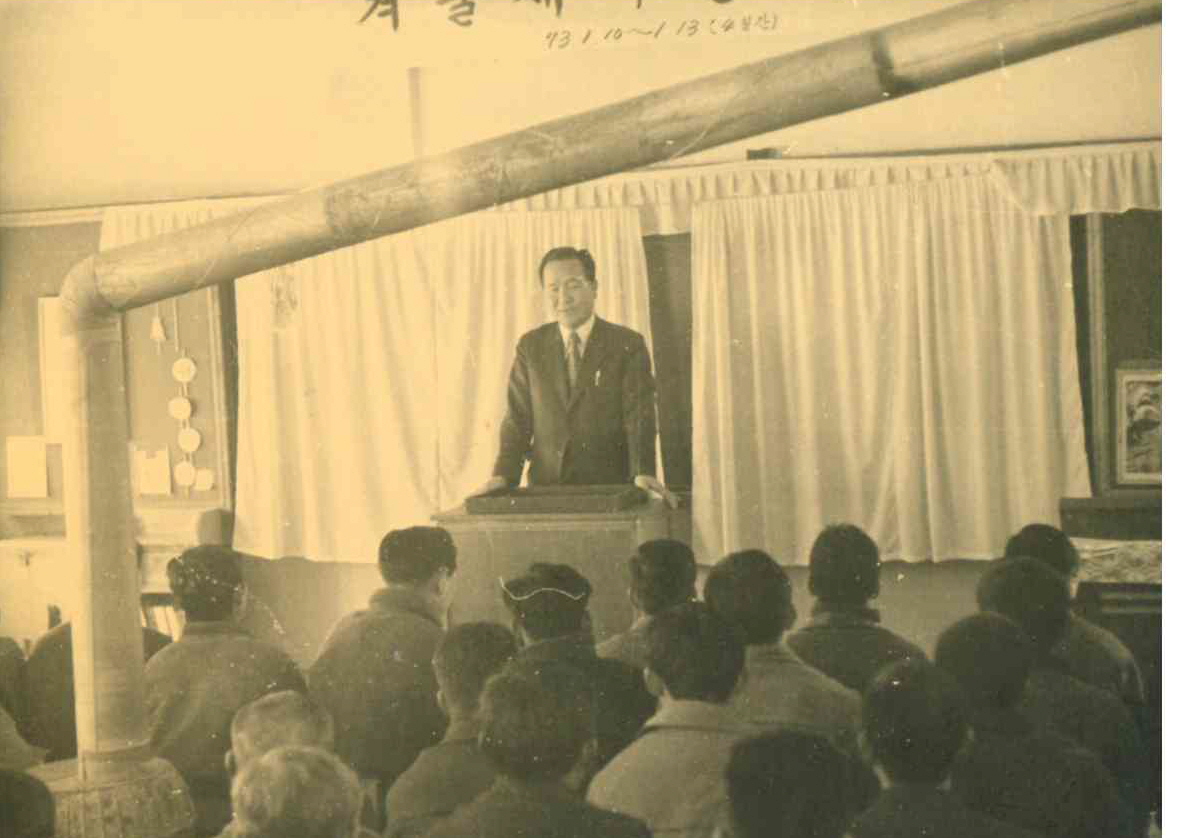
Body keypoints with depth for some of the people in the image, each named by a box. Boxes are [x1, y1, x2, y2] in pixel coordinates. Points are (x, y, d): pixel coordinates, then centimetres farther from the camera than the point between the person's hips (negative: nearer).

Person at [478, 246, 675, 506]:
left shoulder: (628, 345, 3)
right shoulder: (531, 346, 11)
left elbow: (638, 415, -6)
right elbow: (518, 417, 7)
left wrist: (643, 473, -22)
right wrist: (504, 475, -9)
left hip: (608, 486, -2)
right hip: (545, 490, 2)